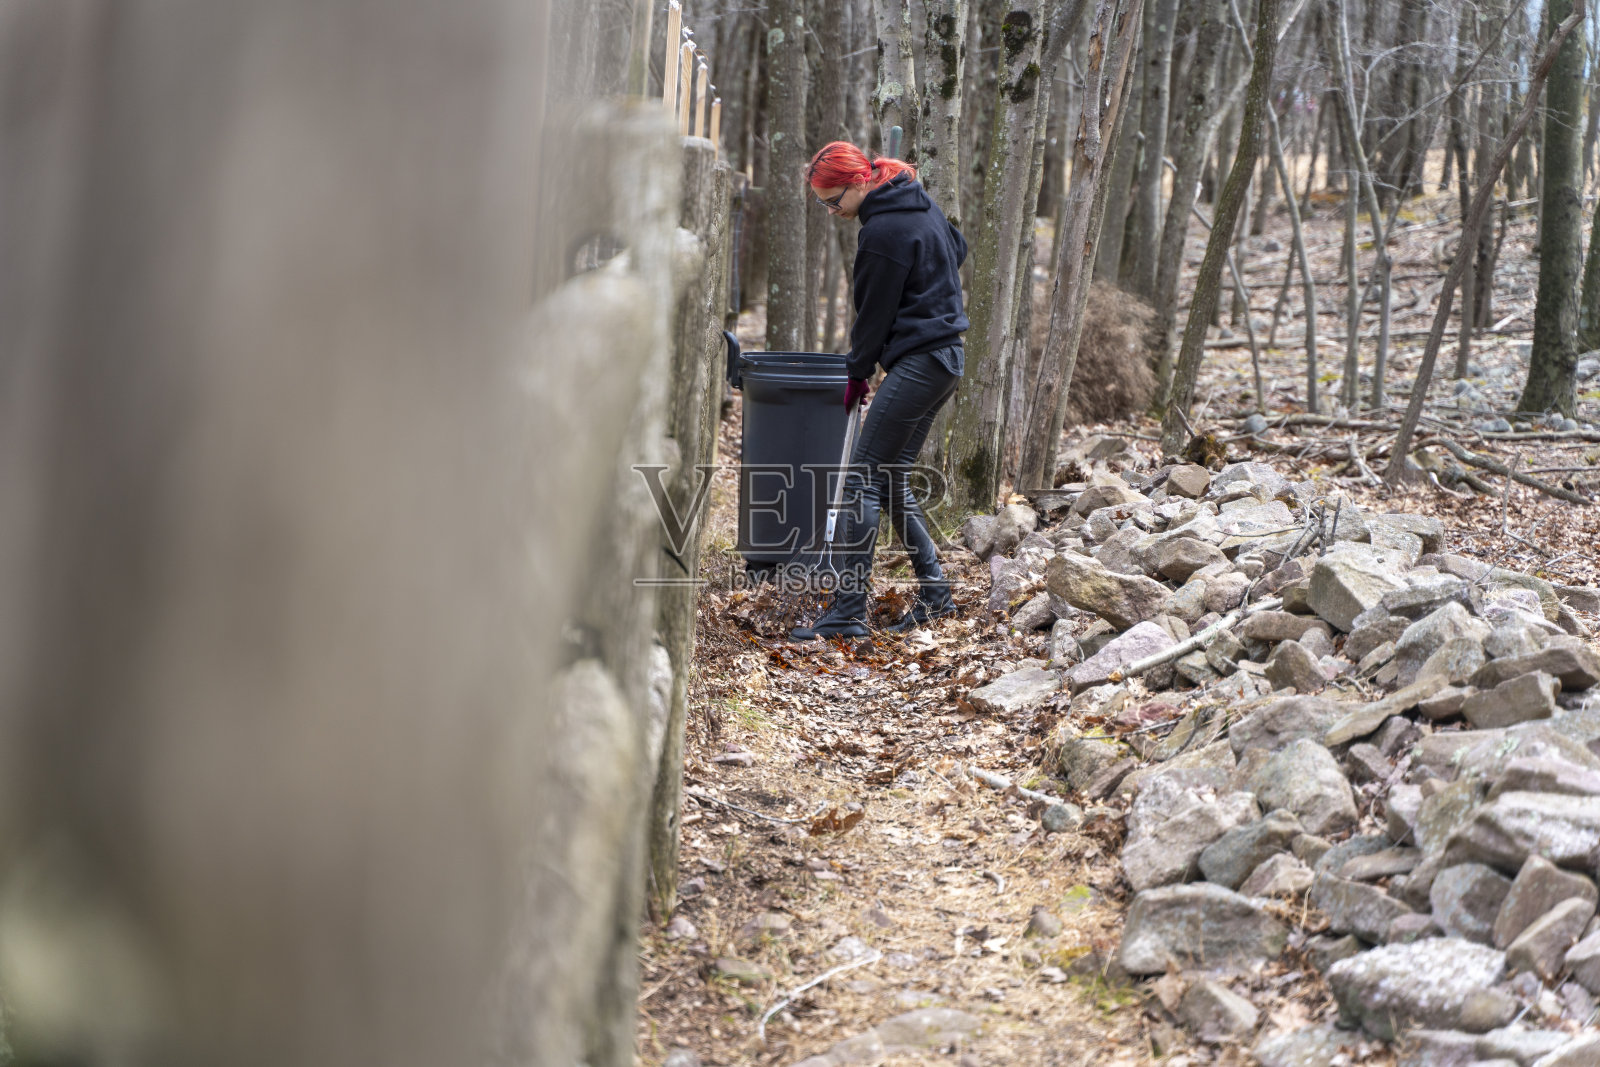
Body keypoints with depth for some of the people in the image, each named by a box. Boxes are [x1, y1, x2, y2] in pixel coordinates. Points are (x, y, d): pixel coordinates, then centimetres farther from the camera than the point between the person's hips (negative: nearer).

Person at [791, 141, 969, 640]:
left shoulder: (884, 230, -18)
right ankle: (934, 593, 19)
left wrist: (858, 373, 0)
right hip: (946, 358, 10)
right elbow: (957, 248, 27)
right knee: (891, 478, 15)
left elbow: (876, 311, -12)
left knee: (863, 478, -10)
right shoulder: (921, 204, 11)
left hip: (916, 364, -10)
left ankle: (849, 609, -11)